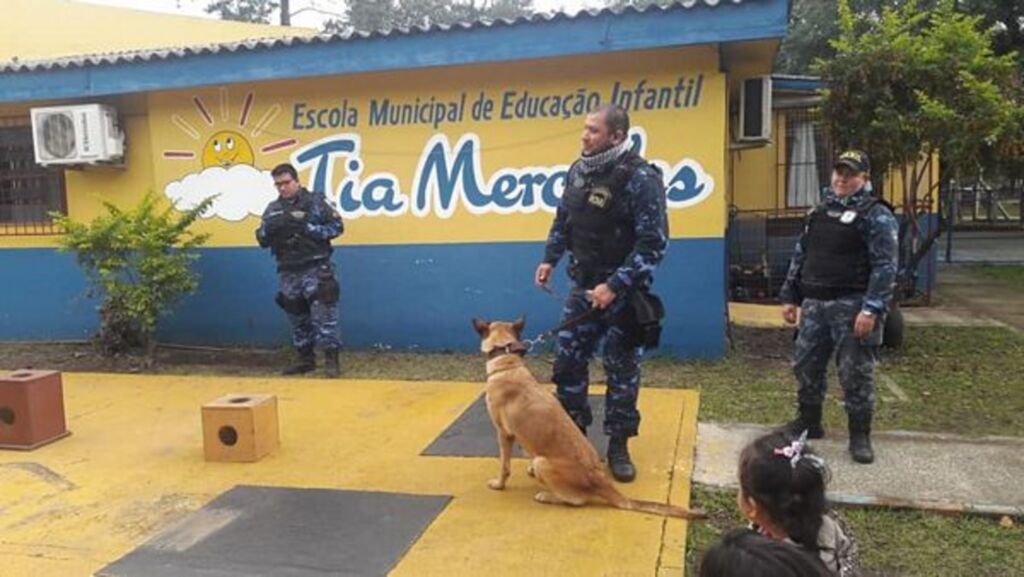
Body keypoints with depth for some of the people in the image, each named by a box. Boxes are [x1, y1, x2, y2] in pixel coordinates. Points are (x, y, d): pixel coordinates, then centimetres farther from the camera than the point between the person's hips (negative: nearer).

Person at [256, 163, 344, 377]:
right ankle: (306, 359, 21)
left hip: (315, 269, -5)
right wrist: (270, 227, -12)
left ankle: (331, 359, -5)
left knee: (323, 315, -10)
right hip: (288, 272, 5)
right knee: (298, 319, 11)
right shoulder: (273, 209, 12)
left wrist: (308, 228, -17)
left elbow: (337, 227, -6)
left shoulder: (315, 201, -2)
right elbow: (262, 239, 11)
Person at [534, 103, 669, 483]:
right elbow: (563, 220, 18)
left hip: (623, 291, -6)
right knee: (567, 360, 9)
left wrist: (615, 286, -24)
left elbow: (653, 243, -21)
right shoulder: (578, 171, 4)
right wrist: (549, 259, 9)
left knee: (622, 370, 5)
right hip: (584, 286, 6)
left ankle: (618, 445, 20)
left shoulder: (640, 178, -18)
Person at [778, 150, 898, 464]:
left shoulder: (876, 215, -6)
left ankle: (860, 435, 14)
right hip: (815, 304, 7)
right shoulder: (819, 212, 15)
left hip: (852, 306, -7)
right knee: (806, 365, 13)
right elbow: (800, 256, 19)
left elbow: (885, 266, -13)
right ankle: (808, 421, 31)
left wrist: (871, 310, -21)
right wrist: (790, 297, 14)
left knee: (856, 372, 0)